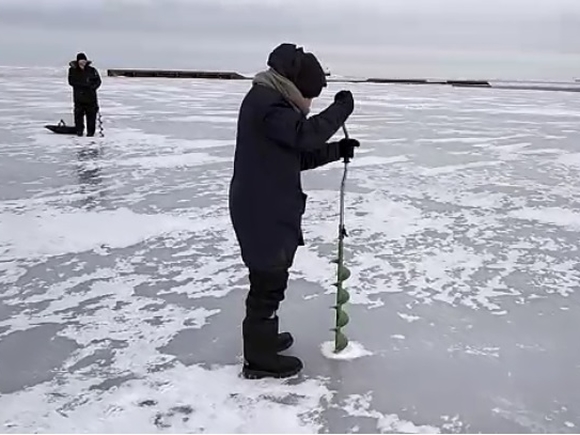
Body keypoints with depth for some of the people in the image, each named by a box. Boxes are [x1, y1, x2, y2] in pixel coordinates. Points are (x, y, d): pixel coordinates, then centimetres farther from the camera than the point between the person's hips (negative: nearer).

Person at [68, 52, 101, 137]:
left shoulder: (92, 70, 0)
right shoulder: (73, 70, 2)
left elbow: (98, 81, 2)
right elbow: (71, 81, -5)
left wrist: (92, 87, -17)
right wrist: (83, 85, -16)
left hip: (90, 96, 0)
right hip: (78, 97, 0)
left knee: (91, 114, 0)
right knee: (78, 114, 2)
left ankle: (90, 131, 8)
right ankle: (79, 130, 11)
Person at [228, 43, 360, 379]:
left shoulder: (273, 102, 17)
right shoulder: (266, 103, -17)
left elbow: (297, 155, 17)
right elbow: (306, 134, -29)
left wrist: (336, 151, 7)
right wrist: (342, 108, -17)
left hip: (269, 209, 11)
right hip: (263, 211, -11)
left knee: (270, 278, 23)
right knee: (269, 281, -2)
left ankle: (263, 336, 39)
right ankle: (259, 358, 10)